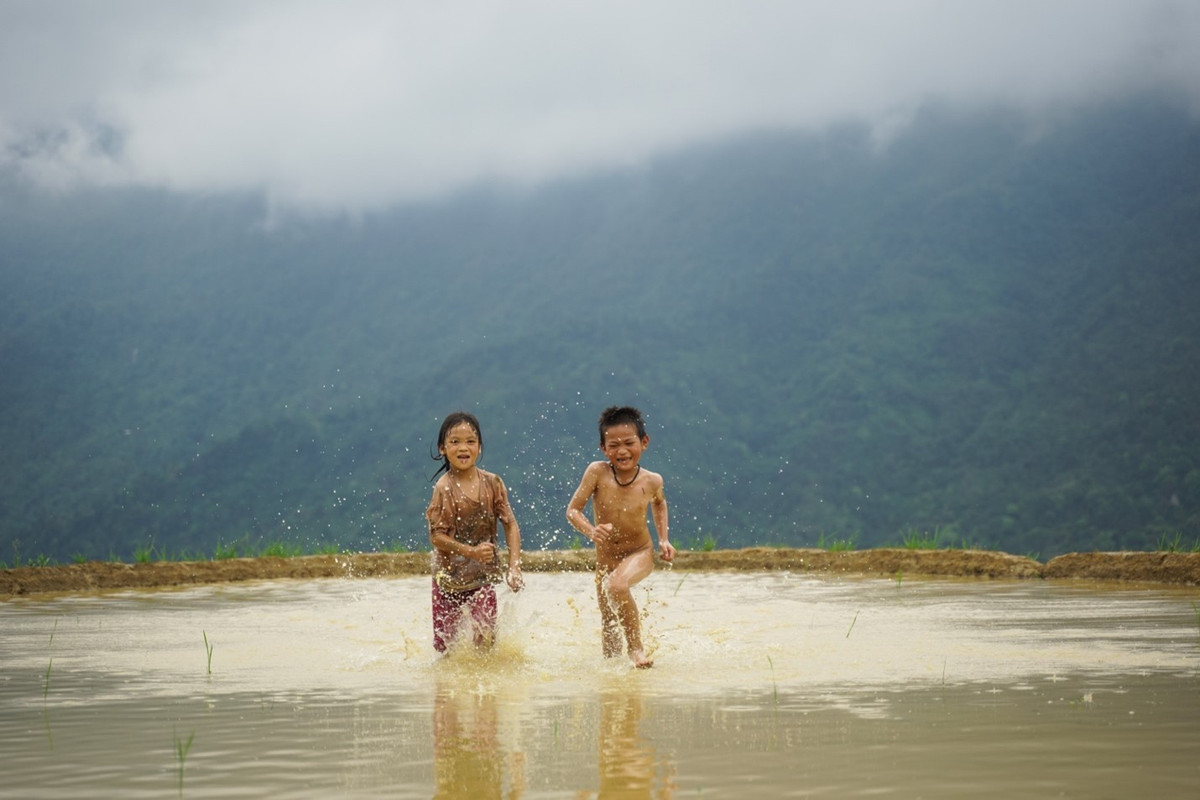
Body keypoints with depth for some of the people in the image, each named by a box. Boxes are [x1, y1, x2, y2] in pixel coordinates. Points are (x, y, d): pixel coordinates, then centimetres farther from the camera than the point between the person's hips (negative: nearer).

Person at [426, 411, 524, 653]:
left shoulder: (492, 483, -4)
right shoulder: (444, 488, -14)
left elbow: (510, 525, -2)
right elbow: (436, 536, -14)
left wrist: (514, 566, -13)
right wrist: (471, 552, -26)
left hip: (483, 576, 2)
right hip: (450, 576, -2)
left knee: (486, 638, -5)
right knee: (445, 646, 5)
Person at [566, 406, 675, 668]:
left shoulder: (651, 481, -14)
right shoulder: (597, 472, -17)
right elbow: (573, 510, -13)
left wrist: (664, 538, 4)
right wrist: (591, 530, -32)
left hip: (640, 553, -2)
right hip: (605, 557, 2)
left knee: (617, 585, -33)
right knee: (608, 624, 9)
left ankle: (636, 645, -16)